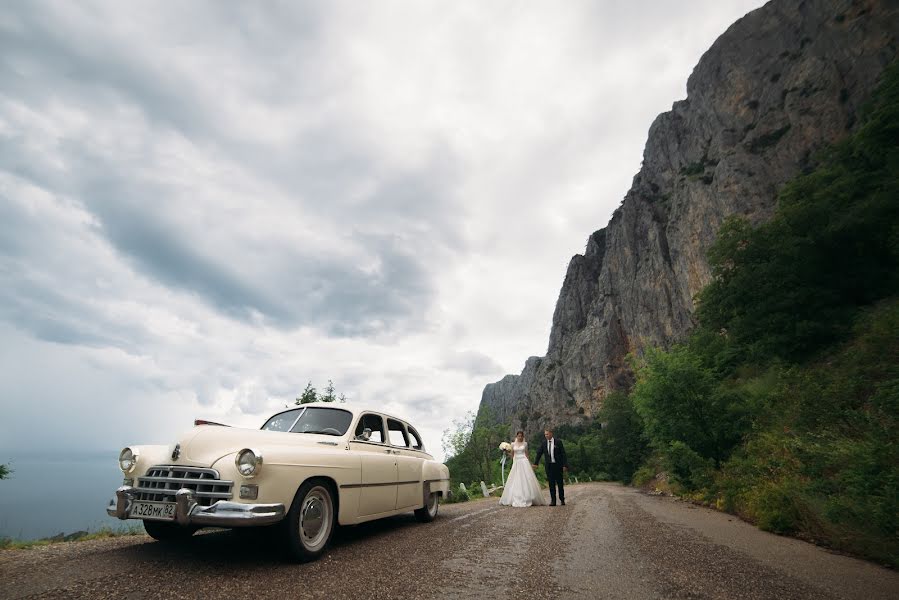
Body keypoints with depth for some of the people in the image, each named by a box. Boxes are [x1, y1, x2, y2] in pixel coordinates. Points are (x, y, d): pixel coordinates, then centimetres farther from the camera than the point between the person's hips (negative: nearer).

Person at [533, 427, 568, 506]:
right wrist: (535, 463, 1)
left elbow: (563, 454, -5)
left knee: (560, 483, 7)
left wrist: (565, 465, -11)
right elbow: (539, 453, 8)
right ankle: (553, 501, 8)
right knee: (551, 484, 2)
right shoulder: (544, 443, 4)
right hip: (549, 466, 3)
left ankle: (562, 499, 22)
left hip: (558, 465, -2)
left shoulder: (558, 442, -6)